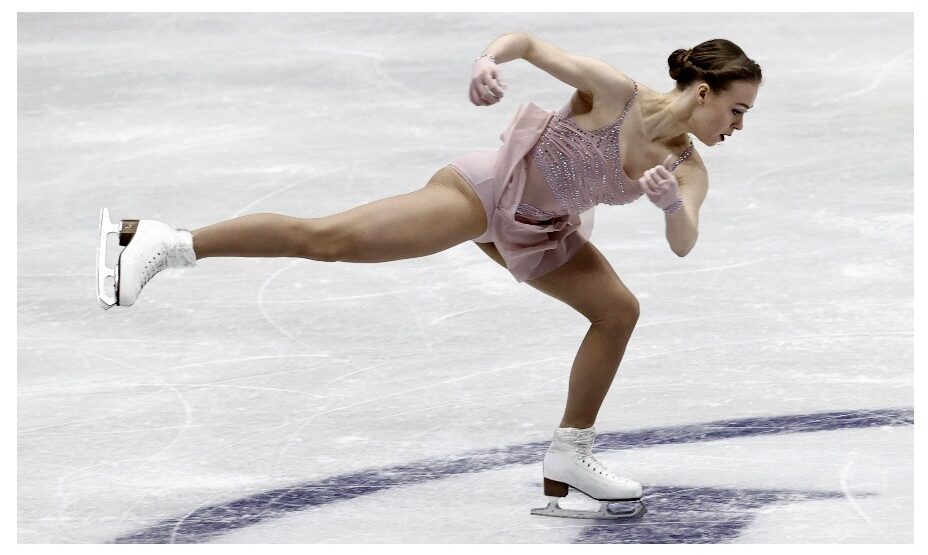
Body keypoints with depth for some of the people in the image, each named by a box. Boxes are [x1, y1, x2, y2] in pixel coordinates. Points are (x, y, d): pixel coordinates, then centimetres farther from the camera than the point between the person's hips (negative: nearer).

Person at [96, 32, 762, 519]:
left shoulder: (690, 170, -5)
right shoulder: (614, 92, -21)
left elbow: (683, 245, -17)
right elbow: (530, 40, -16)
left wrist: (672, 203, -37)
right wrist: (491, 59, -37)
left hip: (534, 230, 8)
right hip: (488, 189, -8)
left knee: (620, 311, 4)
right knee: (328, 238, -17)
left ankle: (569, 458, 14)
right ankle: (166, 243, -16)